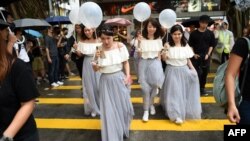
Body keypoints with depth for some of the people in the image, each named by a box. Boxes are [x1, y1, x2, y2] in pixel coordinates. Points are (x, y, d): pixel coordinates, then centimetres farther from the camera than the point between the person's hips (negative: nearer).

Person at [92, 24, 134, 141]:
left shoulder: (120, 46, -8)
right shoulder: (99, 50, -7)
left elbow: (126, 62, 2)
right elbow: (95, 69, 0)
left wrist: (128, 75, -8)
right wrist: (96, 59, -17)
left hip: (119, 79, 0)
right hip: (106, 81, 0)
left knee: (123, 106, 11)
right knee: (108, 109, 5)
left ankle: (123, 129, 42)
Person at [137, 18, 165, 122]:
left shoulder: (158, 39, 3)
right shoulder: (142, 39, -5)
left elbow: (159, 54, 8)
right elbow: (140, 55, -6)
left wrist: (159, 66, 4)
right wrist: (139, 43, -18)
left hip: (155, 63, 2)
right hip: (144, 64, -2)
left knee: (155, 85, 4)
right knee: (146, 88, 2)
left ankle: (151, 104, 33)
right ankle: (146, 110, 15)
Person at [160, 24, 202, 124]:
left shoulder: (186, 45, 4)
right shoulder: (168, 45, -6)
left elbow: (188, 59, 10)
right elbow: (164, 59, -9)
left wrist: (192, 68, -1)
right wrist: (165, 50, -24)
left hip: (184, 70, 4)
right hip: (172, 71, -3)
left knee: (184, 91, 9)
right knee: (174, 92, -5)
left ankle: (185, 112, 27)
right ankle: (176, 115, -3)